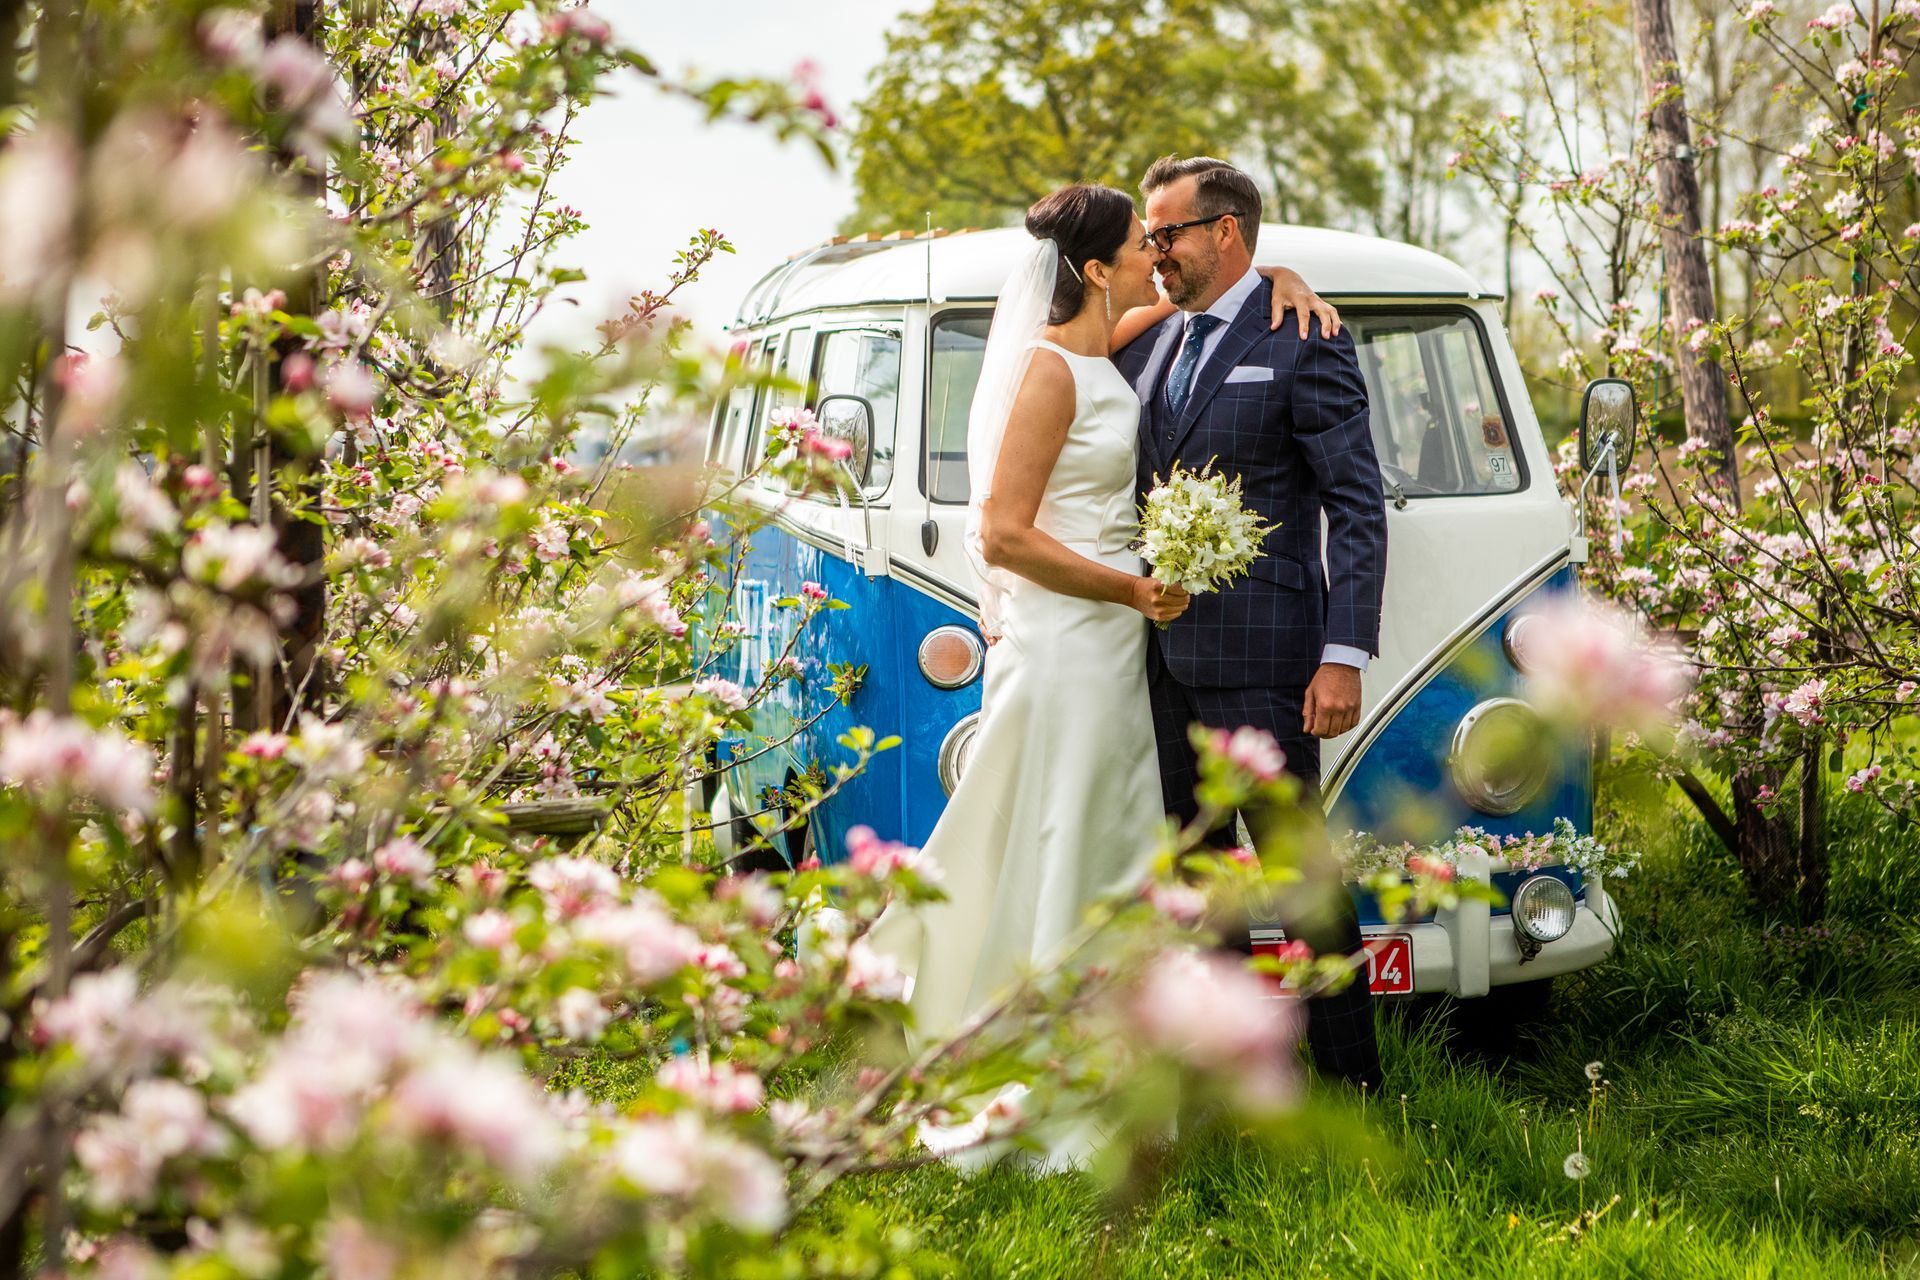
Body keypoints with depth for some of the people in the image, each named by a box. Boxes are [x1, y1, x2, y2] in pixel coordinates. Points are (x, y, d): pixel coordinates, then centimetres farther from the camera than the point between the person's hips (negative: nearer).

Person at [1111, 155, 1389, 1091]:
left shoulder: (1303, 343, -5)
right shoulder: (1142, 344, 15)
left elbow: (1359, 507, -9)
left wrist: (1345, 657, -15)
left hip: (1257, 654, -7)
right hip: (1161, 653, 7)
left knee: (1299, 863, -2)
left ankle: (1351, 1078, 7)